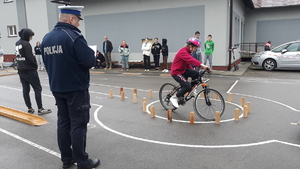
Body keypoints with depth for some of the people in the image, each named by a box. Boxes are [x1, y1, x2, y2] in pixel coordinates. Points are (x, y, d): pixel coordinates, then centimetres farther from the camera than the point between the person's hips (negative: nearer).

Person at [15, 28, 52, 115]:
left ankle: (30, 109, 15)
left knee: (25, 89, 9)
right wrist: (35, 65, -2)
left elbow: (19, 56, 15)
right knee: (37, 89, -2)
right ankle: (40, 109, -2)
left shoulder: (17, 44, 12)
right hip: (29, 70, -8)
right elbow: (30, 57, -17)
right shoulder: (26, 44, -14)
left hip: (21, 70, 8)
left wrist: (21, 66, 15)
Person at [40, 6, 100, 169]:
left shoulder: (46, 38, 9)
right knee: (78, 125, 1)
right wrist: (91, 53, 0)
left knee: (63, 122, 14)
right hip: (76, 89, -7)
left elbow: (47, 63, 16)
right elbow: (89, 62, -21)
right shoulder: (73, 36, -16)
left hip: (57, 88, 8)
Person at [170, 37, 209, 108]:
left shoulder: (188, 52, 8)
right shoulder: (183, 52, -24)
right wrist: (202, 65, -53)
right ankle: (174, 97, -4)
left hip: (183, 70, 9)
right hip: (176, 72, -9)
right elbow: (191, 60, -41)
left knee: (196, 73, -13)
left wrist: (192, 70, 5)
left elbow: (188, 63, 17)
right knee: (187, 86, -22)